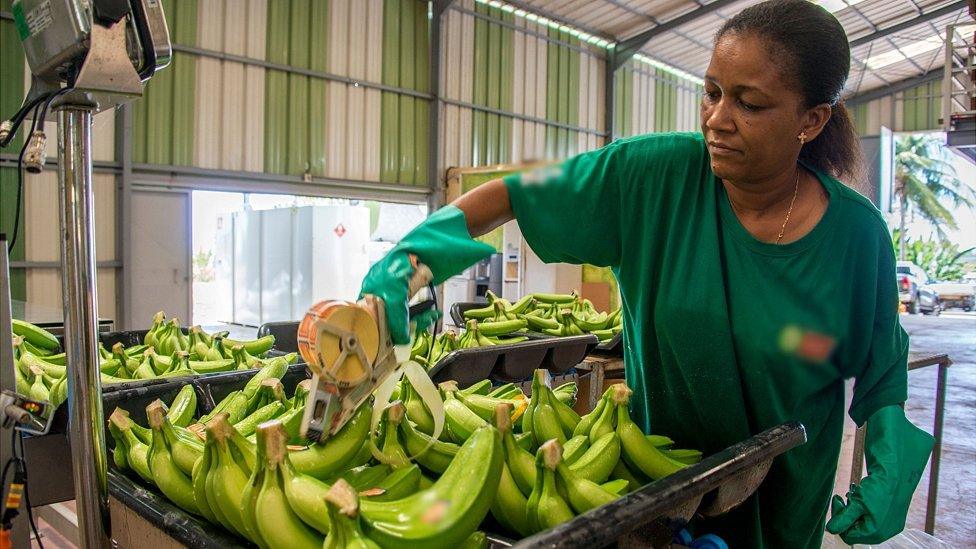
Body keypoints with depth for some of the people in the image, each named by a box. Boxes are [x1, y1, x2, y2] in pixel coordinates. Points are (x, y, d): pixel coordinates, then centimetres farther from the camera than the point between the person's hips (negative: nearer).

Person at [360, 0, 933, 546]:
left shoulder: (856, 232, -17)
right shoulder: (654, 175, -21)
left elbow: (881, 367, -2)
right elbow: (513, 194, -17)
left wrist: (891, 467, -15)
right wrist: (420, 243, -30)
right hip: (661, 456, 0)